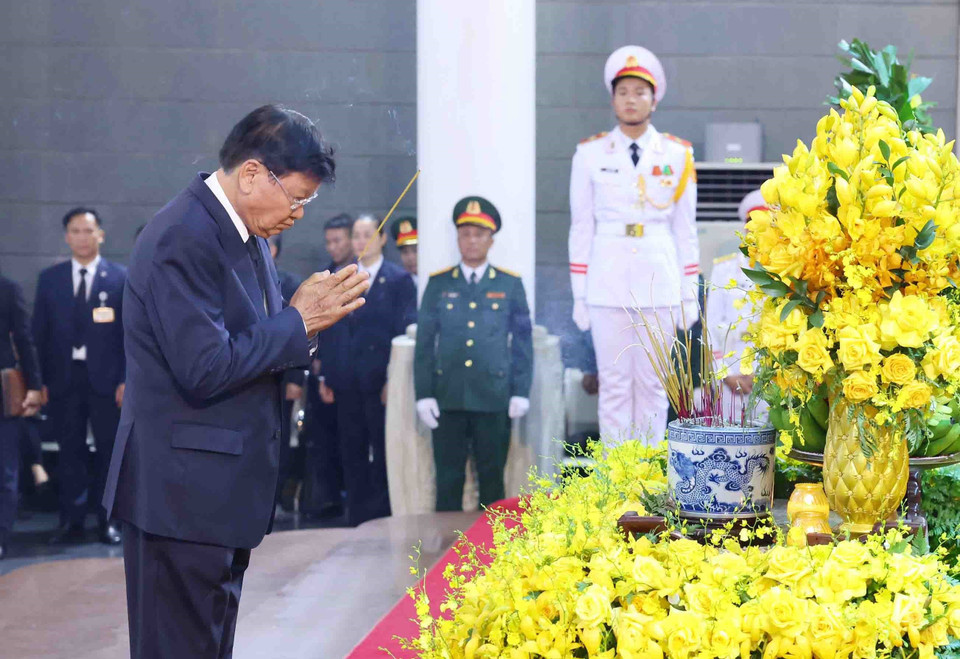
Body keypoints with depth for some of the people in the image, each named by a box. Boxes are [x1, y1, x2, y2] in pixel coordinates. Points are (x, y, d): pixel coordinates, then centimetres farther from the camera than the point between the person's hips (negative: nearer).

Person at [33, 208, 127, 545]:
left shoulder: (121, 278, 1)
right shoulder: (50, 279, 7)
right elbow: (40, 333, 7)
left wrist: (126, 380, -7)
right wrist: (41, 380, -1)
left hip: (106, 378, -2)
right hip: (64, 378, 2)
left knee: (109, 452, 4)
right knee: (70, 453, 6)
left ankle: (108, 521, 12)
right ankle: (72, 521, 12)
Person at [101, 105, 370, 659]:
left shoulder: (247, 234, 11)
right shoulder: (183, 239, -20)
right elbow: (205, 369, -25)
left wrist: (310, 314, -1)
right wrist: (299, 320, -16)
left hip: (224, 487, 10)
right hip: (185, 494, -10)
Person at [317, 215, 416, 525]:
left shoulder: (399, 280, -1)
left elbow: (405, 332, -6)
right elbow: (329, 331, 13)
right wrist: (325, 375, 7)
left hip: (380, 383, -4)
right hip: (346, 384, 4)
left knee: (383, 452, 0)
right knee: (351, 452, 8)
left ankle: (383, 517, 7)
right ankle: (357, 516, 15)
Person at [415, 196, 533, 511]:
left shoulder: (510, 284, 6)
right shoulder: (438, 284, 7)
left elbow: (523, 341, 7)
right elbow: (425, 341, 6)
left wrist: (521, 392, 0)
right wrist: (424, 395, 0)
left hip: (494, 400, 0)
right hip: (447, 399, 1)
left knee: (492, 479, 5)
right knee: (448, 479, 4)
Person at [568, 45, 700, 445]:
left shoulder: (677, 155, 7)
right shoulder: (590, 154, 5)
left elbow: (685, 230, 8)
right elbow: (581, 227, 6)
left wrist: (689, 295, 5)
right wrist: (579, 295, 2)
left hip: (659, 285, 1)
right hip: (607, 286, 0)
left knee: (652, 384, 4)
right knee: (613, 384, 1)